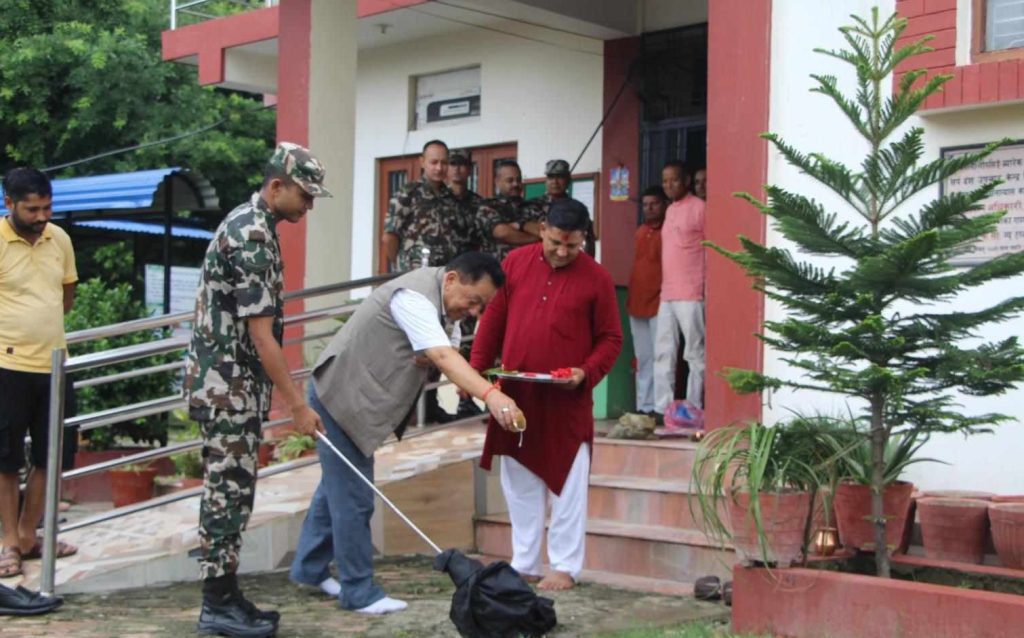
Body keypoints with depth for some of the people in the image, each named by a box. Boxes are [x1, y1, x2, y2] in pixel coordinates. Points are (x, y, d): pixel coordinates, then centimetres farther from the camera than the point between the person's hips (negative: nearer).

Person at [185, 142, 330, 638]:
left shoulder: (250, 224, 12)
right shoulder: (250, 238, -19)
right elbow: (261, 334, -21)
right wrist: (297, 405, -19)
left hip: (232, 384, 10)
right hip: (228, 386, -10)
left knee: (232, 491, 12)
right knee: (228, 492, -4)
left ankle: (224, 595, 18)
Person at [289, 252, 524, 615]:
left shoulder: (446, 303, 6)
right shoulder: (416, 298, -26)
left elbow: (448, 352, 6)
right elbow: (443, 357, -40)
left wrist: (429, 354, -19)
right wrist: (490, 394, -54)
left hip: (358, 399, 10)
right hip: (342, 397, -10)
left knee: (337, 486, 20)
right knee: (353, 499, -5)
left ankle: (309, 568, 34)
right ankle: (359, 592, 4)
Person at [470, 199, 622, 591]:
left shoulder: (596, 278, -3)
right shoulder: (516, 263, 4)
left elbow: (611, 338, 1)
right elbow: (493, 320, 9)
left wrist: (588, 372, -15)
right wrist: (477, 367, 2)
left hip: (567, 403, -3)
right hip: (515, 397, 3)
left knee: (567, 485, 2)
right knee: (520, 485, 11)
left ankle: (564, 567, 13)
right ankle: (523, 565, 22)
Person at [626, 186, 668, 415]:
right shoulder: (640, 232, 18)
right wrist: (630, 299, 16)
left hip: (659, 303, -7)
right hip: (637, 303, 7)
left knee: (658, 357, -8)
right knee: (642, 358, 10)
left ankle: (658, 407, -8)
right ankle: (643, 405, 15)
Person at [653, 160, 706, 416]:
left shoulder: (699, 208, -5)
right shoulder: (670, 210, 19)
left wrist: (708, 287, -12)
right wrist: (663, 287, 16)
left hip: (691, 295, -8)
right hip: (667, 295, 8)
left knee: (695, 354, -2)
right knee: (663, 354, 7)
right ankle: (662, 410, 10)